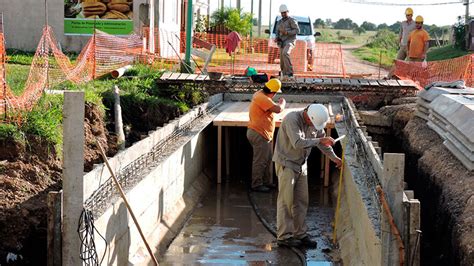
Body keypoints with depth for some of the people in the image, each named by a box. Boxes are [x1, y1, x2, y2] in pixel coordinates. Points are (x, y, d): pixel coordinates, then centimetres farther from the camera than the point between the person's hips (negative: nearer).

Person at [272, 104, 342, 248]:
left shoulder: (316, 123, 1)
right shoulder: (292, 120, -22)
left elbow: (322, 142, 13)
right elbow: (297, 143, -32)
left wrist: (334, 158, 5)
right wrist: (320, 140, -28)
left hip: (301, 165, 7)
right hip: (286, 164, -7)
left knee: (301, 201, 7)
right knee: (286, 201, -6)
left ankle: (300, 234, 14)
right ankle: (283, 236, 0)